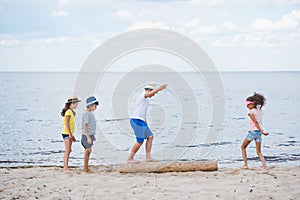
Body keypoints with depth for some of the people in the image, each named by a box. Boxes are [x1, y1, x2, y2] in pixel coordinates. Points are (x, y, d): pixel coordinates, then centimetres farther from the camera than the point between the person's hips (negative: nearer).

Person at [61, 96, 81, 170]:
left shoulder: (71, 112, 16)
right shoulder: (68, 112, -13)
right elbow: (67, 123, -20)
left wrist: (72, 135, 21)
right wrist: (70, 134, -23)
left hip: (69, 133, 10)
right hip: (66, 133, -10)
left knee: (68, 150, 11)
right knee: (68, 150, -10)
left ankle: (65, 167, 15)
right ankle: (66, 167, -10)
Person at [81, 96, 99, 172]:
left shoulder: (90, 114, 14)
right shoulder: (86, 114, -17)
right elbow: (85, 126, -22)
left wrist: (93, 135, 27)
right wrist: (88, 137, -25)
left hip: (90, 135, 10)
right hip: (87, 135, -10)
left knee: (88, 152, 12)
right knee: (88, 151, -7)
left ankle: (86, 168, 18)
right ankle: (85, 169, -2)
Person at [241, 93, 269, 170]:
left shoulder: (251, 112, -8)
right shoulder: (260, 110, 11)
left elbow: (256, 122, -14)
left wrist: (262, 131, -17)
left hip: (252, 131, -6)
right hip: (259, 133, 6)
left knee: (243, 147, 15)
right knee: (259, 152, 6)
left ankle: (245, 164, 8)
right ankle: (265, 166, -14)